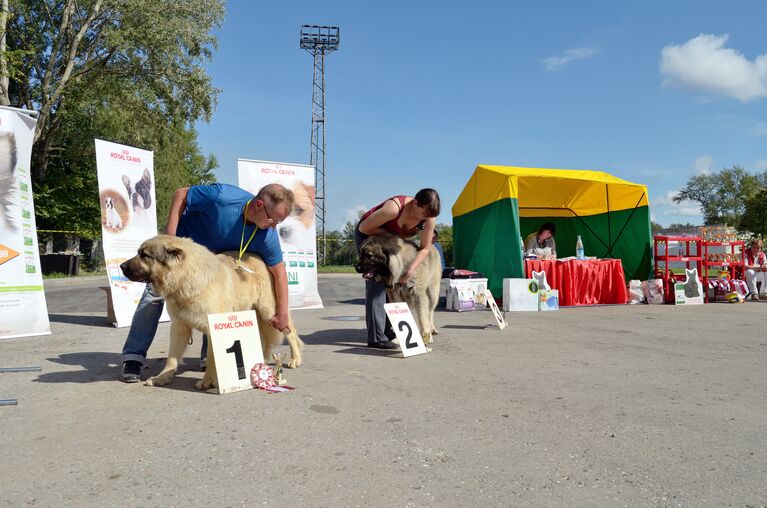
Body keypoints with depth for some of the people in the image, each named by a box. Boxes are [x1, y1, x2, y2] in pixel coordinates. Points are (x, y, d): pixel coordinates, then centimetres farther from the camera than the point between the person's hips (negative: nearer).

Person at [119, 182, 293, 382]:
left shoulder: (267, 236, -26)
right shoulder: (222, 197, -39)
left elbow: (280, 272, -15)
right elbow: (181, 194, -23)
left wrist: (282, 314, -13)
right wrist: (170, 236, -26)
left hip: (214, 258, 4)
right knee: (155, 292, -11)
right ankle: (133, 358, -3)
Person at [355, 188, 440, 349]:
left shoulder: (429, 217, -22)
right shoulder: (395, 207, -38)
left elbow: (425, 248, -14)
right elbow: (364, 227, -27)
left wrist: (411, 271, -26)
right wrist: (390, 234, -25)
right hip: (368, 234, -6)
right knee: (377, 281, -17)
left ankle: (385, 328, 19)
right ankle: (376, 337, -21)